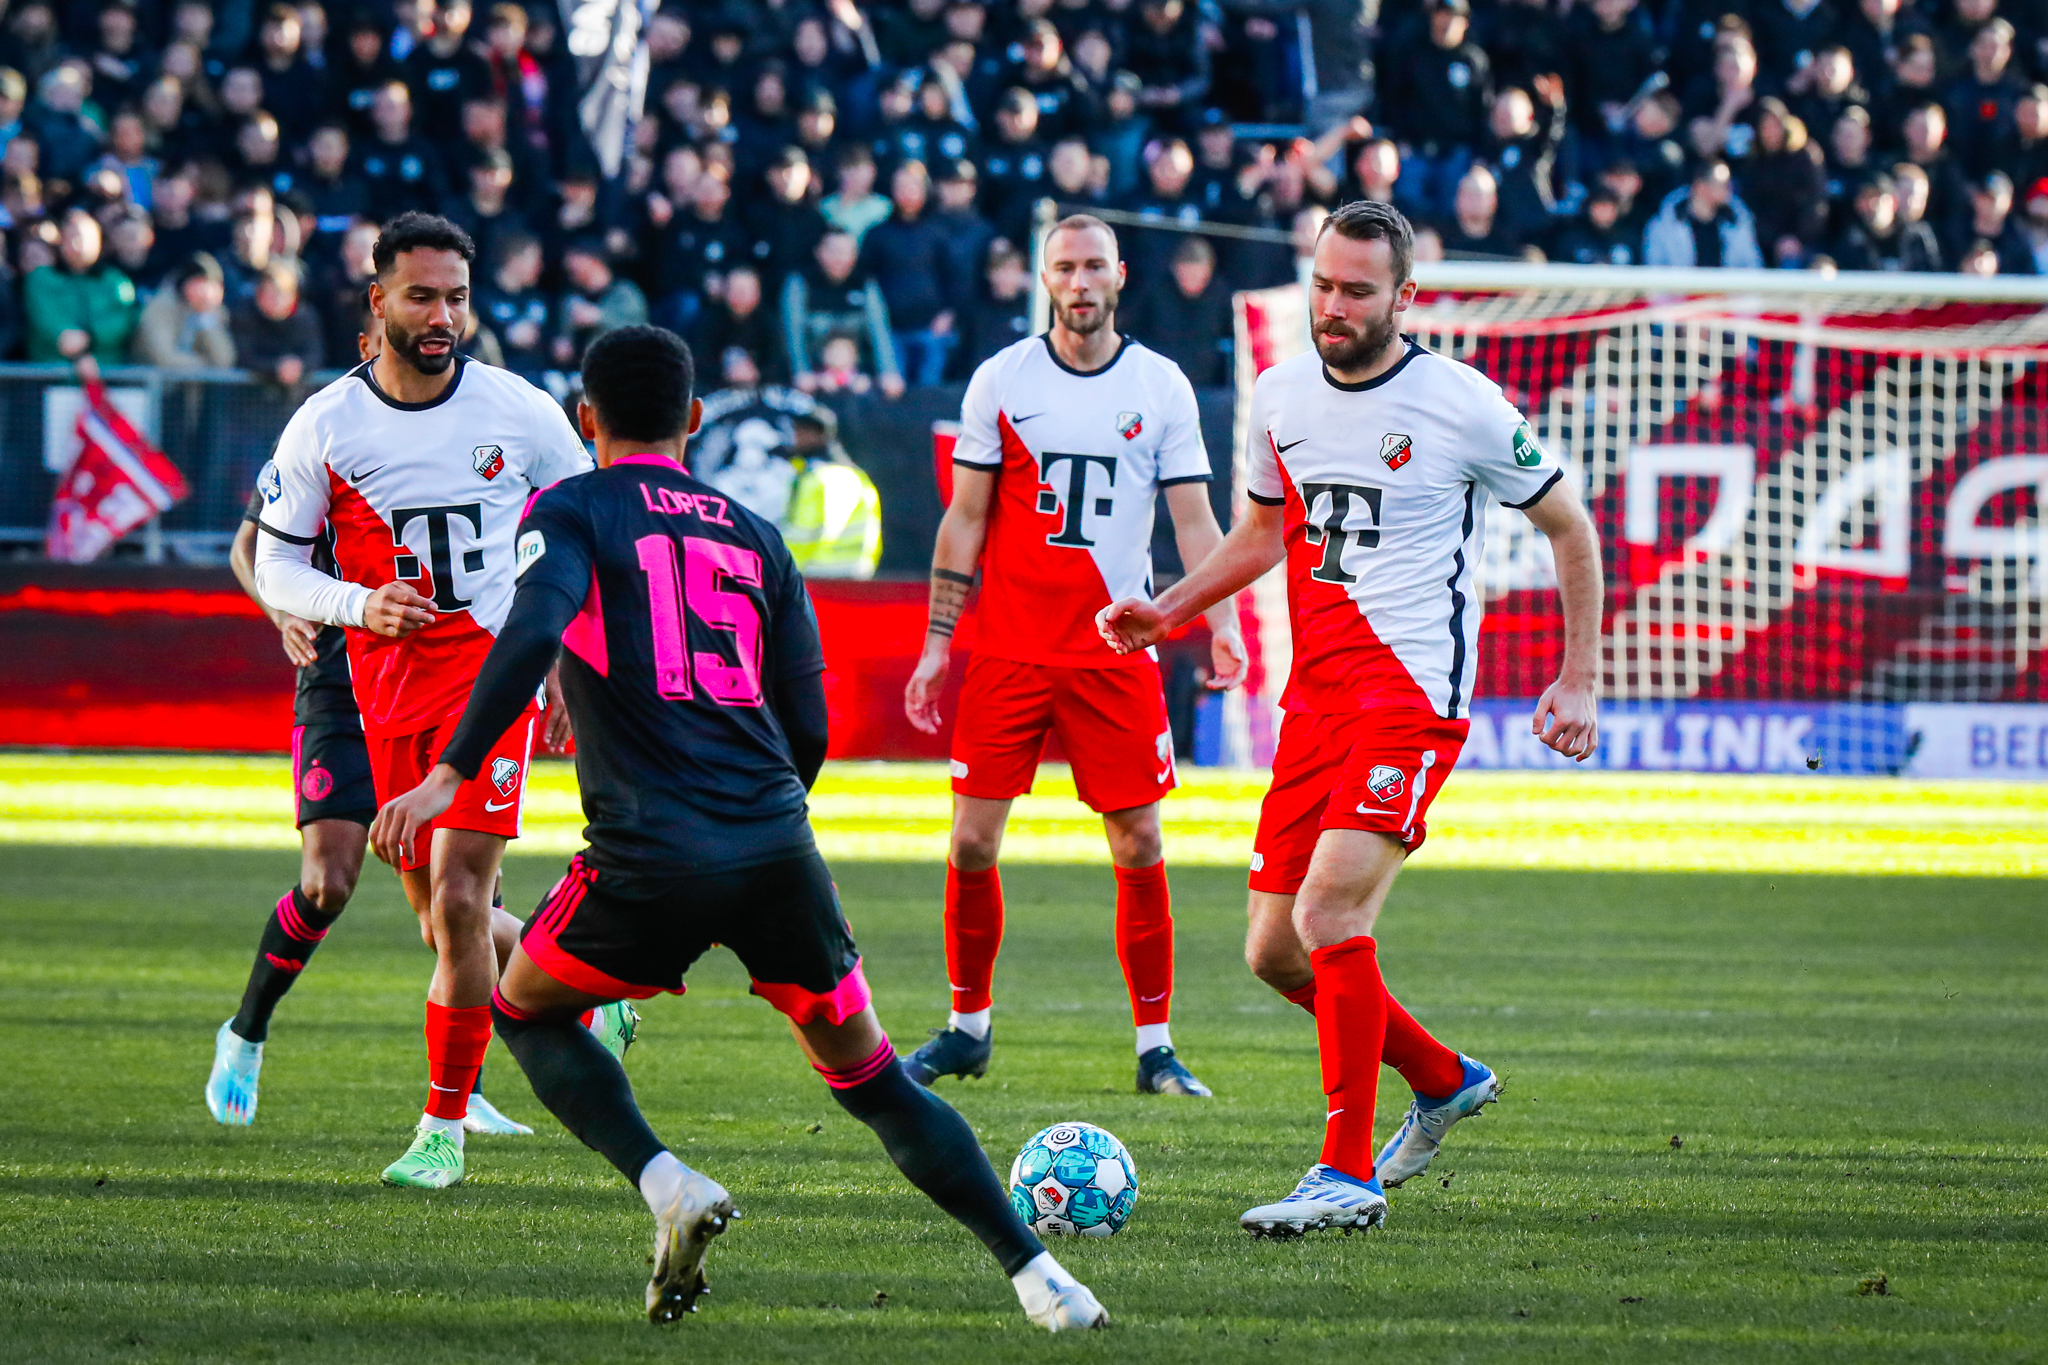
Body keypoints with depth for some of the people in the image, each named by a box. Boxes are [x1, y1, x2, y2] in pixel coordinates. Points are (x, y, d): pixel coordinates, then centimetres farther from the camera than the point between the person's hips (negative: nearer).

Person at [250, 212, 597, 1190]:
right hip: (388, 689, 3)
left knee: (457, 898, -15)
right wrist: (356, 605, -16)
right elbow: (275, 566, 3)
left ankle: (444, 1126, -5)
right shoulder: (322, 429, -4)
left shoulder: (521, 413, -4)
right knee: (440, 917, 7)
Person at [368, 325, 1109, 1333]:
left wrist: (450, 773, -19)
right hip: (778, 851, 4)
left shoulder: (572, 511, 6)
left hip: (650, 857, -4)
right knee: (868, 1076, 14)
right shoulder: (755, 538, 20)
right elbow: (807, 729, 17)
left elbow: (533, 632, -15)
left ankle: (667, 1187, 0)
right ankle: (1035, 1273, 3)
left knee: (525, 1010, 22)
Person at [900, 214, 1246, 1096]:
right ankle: (968, 1025, 15)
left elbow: (1193, 519, 3)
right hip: (1008, 650, 0)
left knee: (1138, 846, -3)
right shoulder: (1001, 380, 3)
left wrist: (1219, 622, -12)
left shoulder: (1162, 387, 4)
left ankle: (1155, 1046, 4)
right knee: (972, 841, -1)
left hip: (1117, 650, 0)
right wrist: (937, 642, 1)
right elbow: (964, 520, 6)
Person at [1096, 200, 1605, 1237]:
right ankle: (1443, 1080, 29)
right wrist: (1165, 612, 12)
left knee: (1328, 911, -22)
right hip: (1317, 694, 7)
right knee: (1274, 951, 5)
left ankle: (1349, 1173, -15)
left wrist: (1579, 681, 1)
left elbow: (1568, 528, 5)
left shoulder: (1463, 405, -6)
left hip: (1413, 692, -7)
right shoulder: (1281, 394, 10)